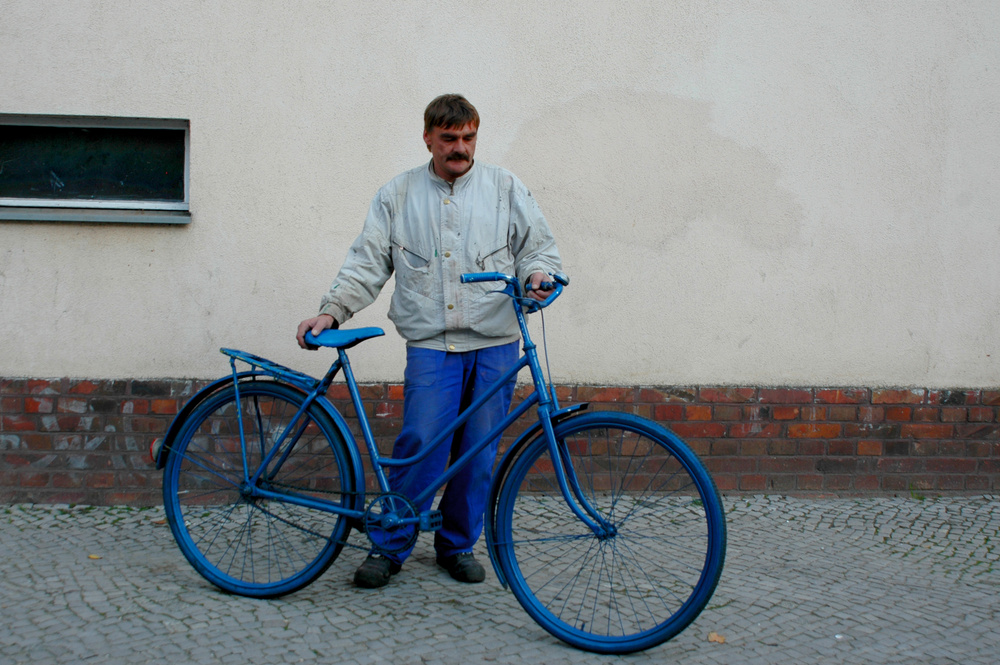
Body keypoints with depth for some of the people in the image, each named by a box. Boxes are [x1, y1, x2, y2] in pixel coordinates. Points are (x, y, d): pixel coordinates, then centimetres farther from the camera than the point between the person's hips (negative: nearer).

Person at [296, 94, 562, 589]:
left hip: (495, 343, 1)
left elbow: (539, 245, 11)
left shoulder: (505, 188, 11)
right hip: (431, 344, -1)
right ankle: (390, 545, 4)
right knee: (419, 443, -11)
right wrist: (331, 311, -6)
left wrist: (538, 274, -13)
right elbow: (367, 263, 7)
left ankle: (458, 544, 21)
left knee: (479, 451, 4)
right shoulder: (397, 195, 11)